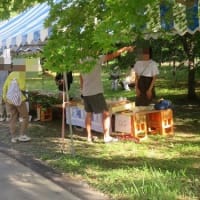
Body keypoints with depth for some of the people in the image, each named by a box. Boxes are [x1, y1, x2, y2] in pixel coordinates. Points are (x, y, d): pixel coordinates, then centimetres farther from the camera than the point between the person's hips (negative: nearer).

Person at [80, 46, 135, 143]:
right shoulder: (96, 60, -11)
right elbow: (112, 55, -9)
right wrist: (126, 48, -2)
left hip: (85, 93, 7)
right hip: (96, 92, -7)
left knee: (88, 114, 15)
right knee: (106, 113, -1)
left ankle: (89, 136, 19)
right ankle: (106, 137, -4)